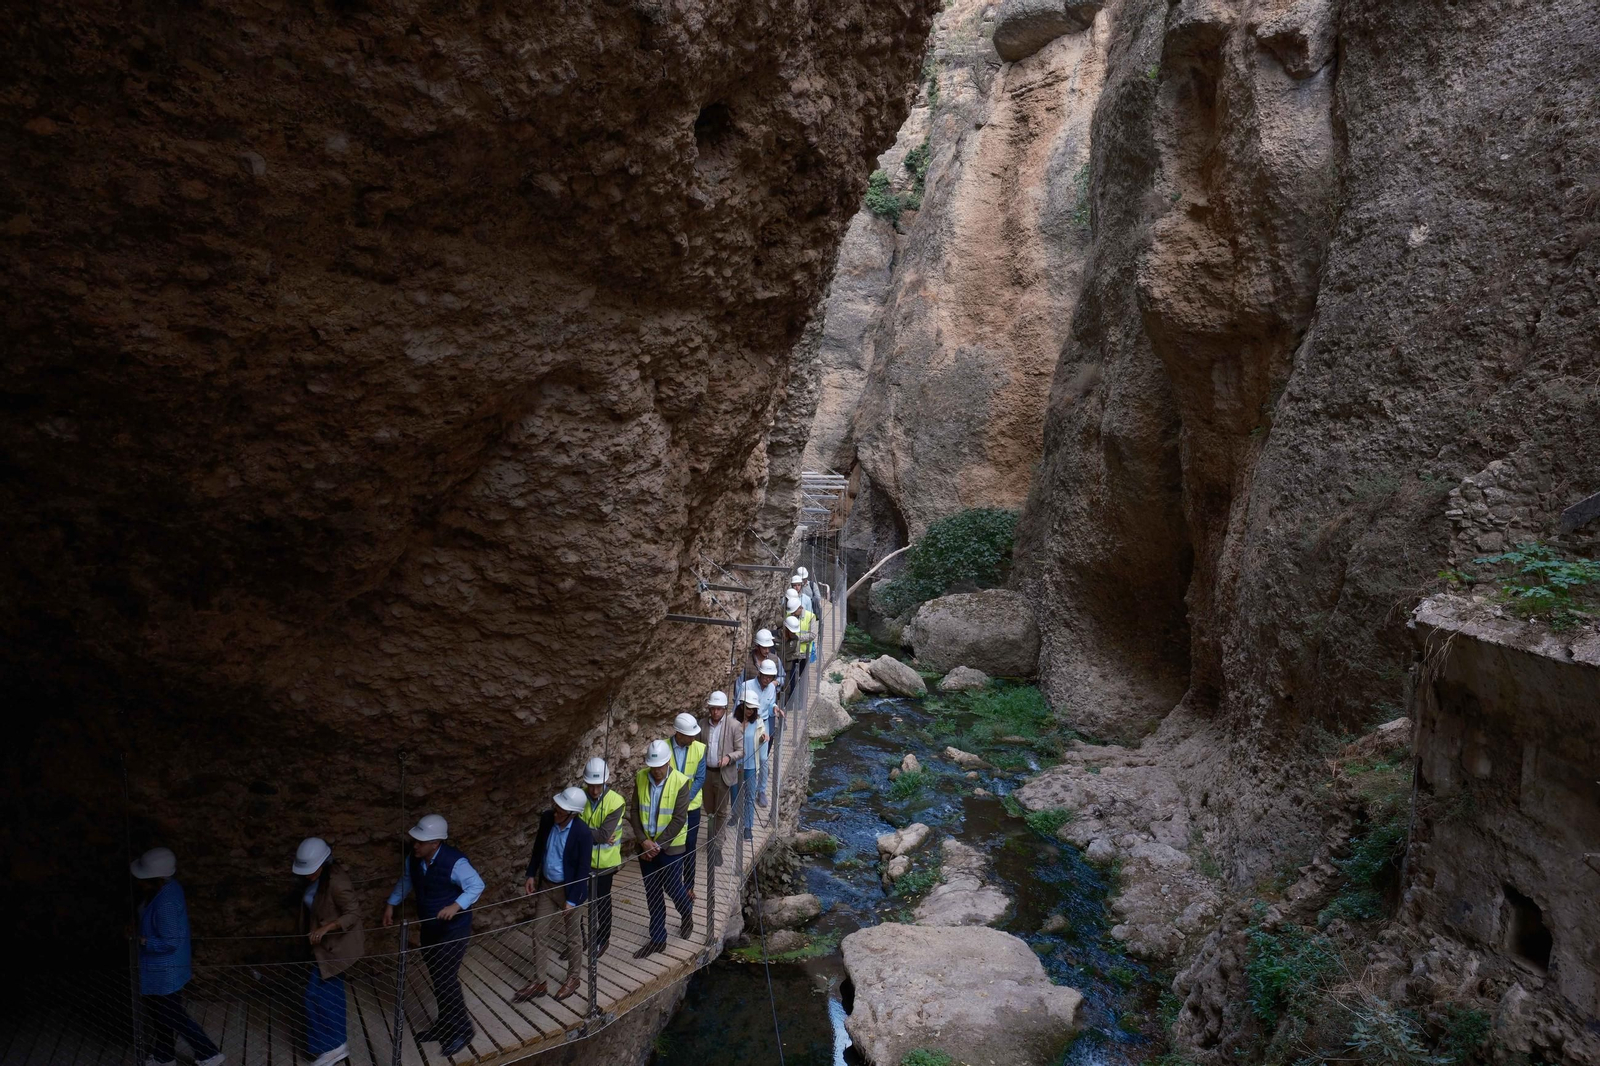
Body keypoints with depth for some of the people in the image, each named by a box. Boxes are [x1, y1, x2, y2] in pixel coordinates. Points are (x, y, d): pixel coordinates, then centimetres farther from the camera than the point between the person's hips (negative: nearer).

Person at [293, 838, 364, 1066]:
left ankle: (331, 1047, 8)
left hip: (335, 945, -9)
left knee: (315, 995, -3)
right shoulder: (319, 876, 0)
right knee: (330, 994, 17)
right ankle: (336, 1044, 28)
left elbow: (353, 913, -29)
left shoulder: (335, 882, -28)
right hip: (326, 943, 9)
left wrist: (324, 929, -35)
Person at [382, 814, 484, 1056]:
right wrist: (391, 904, 9)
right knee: (437, 977, 18)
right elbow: (405, 881, 14)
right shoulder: (414, 860, -6)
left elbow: (477, 886, -26)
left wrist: (456, 906, -37)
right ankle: (445, 1024, 35)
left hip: (453, 929, -7)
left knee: (446, 978, -7)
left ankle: (462, 1029, 10)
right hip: (430, 928, 7)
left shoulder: (454, 862, -28)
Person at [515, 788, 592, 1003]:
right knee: (539, 933, 11)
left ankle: (573, 978, 35)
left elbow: (583, 870, -19)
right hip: (545, 885, 5)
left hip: (569, 890, -5)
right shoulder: (547, 818, -12)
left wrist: (572, 900, -18)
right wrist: (531, 875, 6)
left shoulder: (583, 833, -27)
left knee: (572, 937, 13)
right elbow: (538, 846, 6)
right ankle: (539, 982, 27)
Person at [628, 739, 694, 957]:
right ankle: (657, 939, 23)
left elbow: (679, 819, -18)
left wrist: (658, 844, -18)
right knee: (652, 893, 11)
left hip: (670, 845, -4)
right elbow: (634, 811, -2)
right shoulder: (640, 778, -7)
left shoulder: (680, 782, -18)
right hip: (646, 844, 4)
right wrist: (644, 841, -12)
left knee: (671, 886, 6)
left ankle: (687, 914, 39)